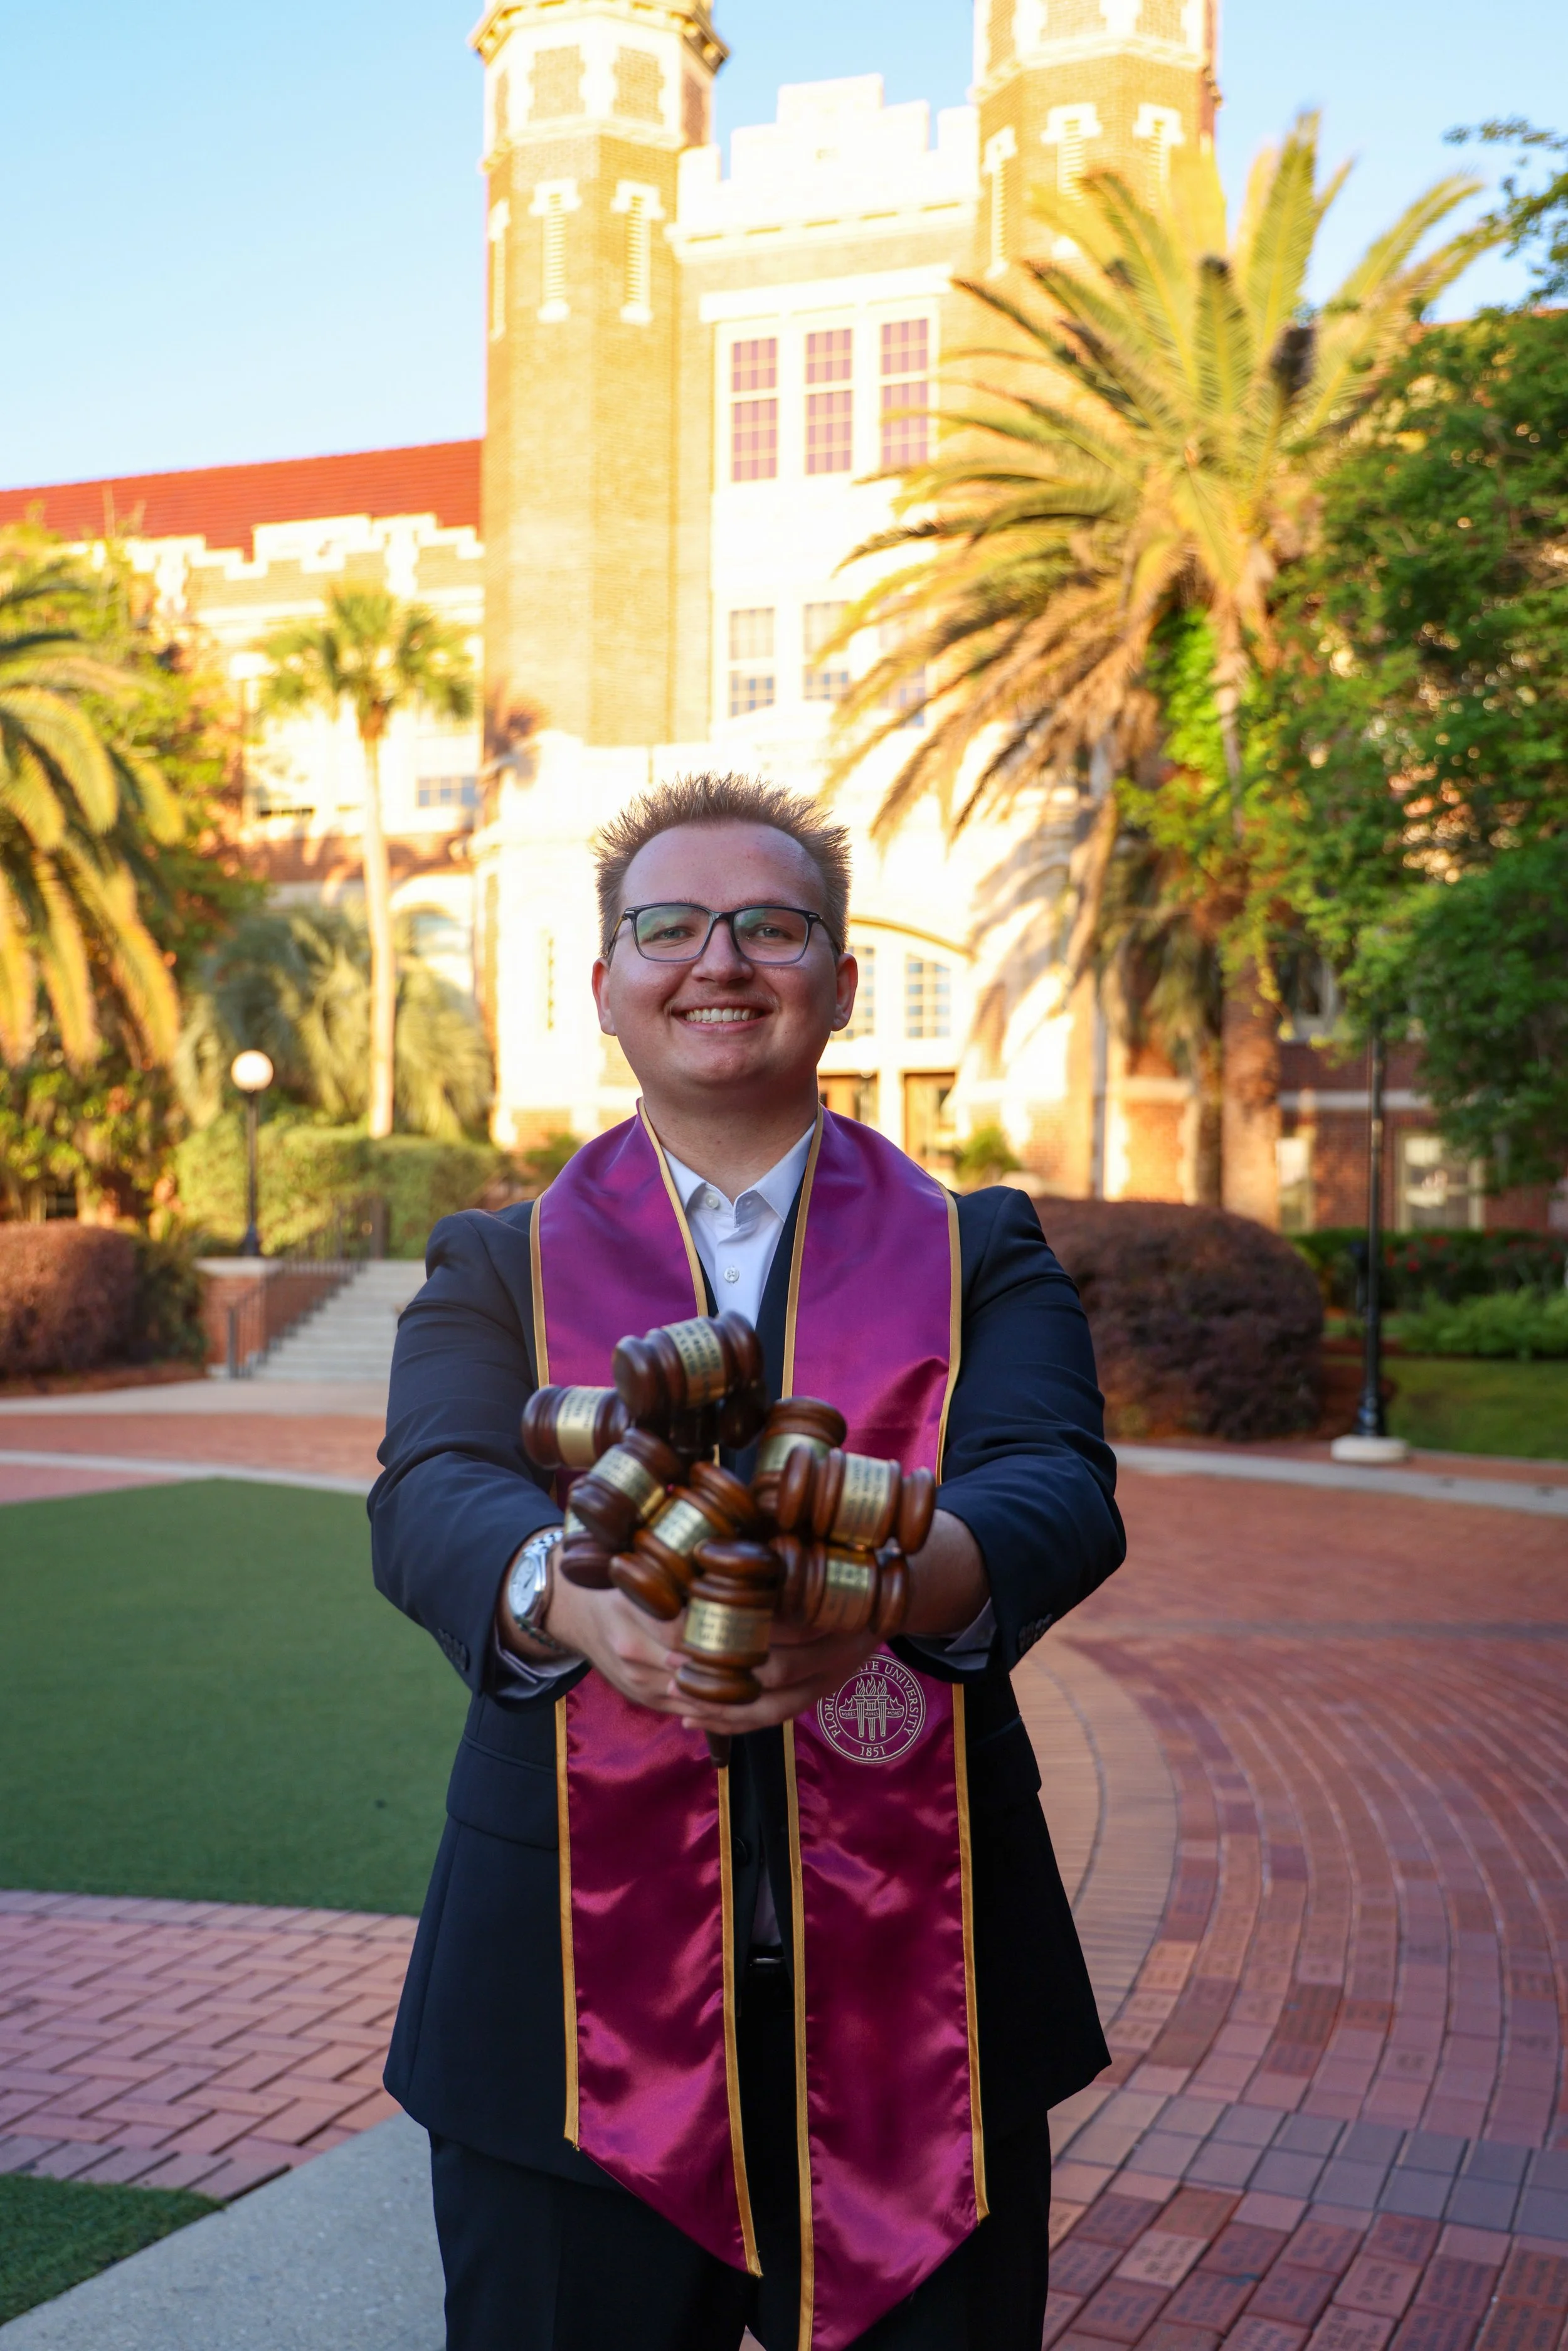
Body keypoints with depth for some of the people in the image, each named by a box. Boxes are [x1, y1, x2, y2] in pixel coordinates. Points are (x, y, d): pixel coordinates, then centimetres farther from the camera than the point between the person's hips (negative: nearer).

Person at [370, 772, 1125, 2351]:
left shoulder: (977, 1255, 6)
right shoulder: (499, 1267, 7)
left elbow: (1058, 1486, -12)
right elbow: (431, 1496, -12)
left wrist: (902, 1569, -36)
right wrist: (567, 1589, -36)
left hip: (918, 1996, 1)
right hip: (576, 2008, 0)